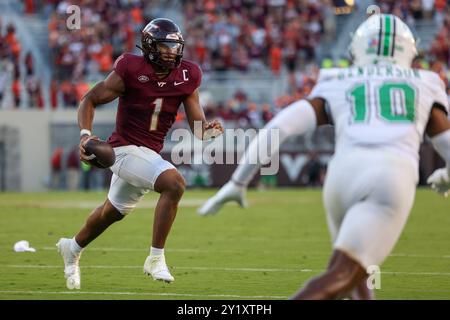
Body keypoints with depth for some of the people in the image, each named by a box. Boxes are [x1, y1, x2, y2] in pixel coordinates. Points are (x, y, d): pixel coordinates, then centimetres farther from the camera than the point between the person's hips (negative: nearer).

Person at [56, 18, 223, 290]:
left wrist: (210, 130, -24)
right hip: (127, 149, -7)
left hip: (149, 154, 7)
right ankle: (156, 258, -20)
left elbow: (198, 127, -1)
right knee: (174, 184, -29)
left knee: (113, 212, 25)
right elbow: (90, 100, -7)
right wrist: (85, 134, -23)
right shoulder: (131, 71, -16)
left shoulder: (187, 77, -3)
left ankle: (73, 248, 52)